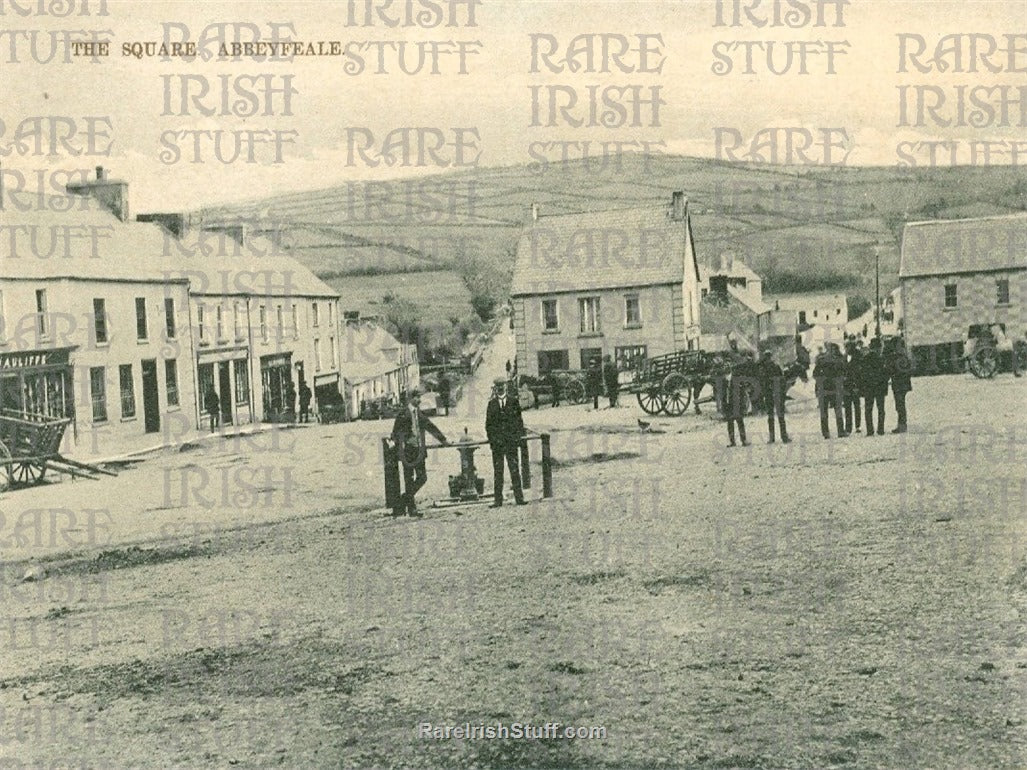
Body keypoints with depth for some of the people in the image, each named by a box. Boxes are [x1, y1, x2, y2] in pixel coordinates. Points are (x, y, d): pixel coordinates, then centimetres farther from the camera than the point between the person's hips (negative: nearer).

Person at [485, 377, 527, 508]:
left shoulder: (513, 401, 7)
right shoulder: (491, 404, 9)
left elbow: (519, 420, 7)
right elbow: (488, 423, 10)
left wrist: (518, 436, -2)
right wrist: (491, 438, -1)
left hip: (511, 442, -1)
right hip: (497, 443, 1)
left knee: (515, 470, -2)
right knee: (497, 471, 1)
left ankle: (519, 497, 2)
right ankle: (498, 500, 3)